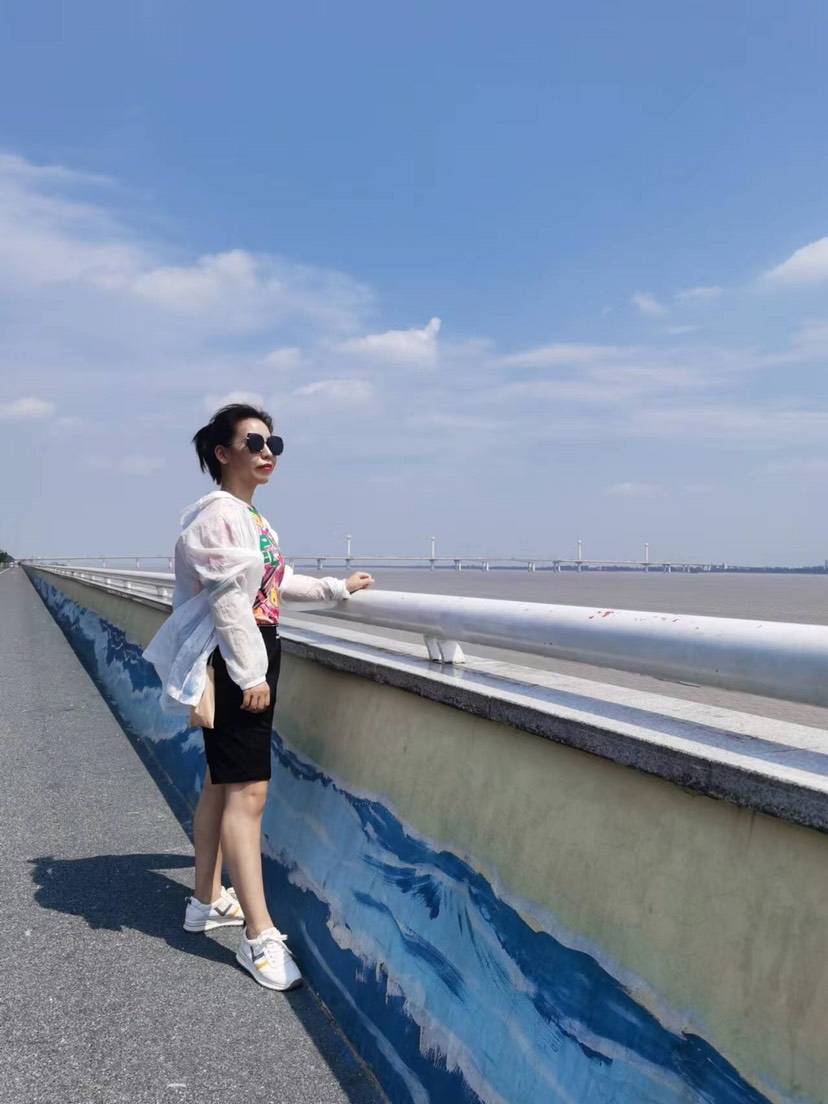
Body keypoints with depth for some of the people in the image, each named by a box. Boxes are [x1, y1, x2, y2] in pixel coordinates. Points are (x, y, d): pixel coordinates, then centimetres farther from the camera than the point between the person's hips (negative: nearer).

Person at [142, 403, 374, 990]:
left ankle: (208, 899, 30)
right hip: (232, 665, -10)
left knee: (222, 784, 17)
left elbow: (277, 586, 25)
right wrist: (250, 675, -22)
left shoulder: (252, 517, 16)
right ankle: (260, 936, -7)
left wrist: (338, 588, 25)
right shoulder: (220, 514, -15)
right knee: (248, 792, -11)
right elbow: (229, 601, -21)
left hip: (251, 659, 10)